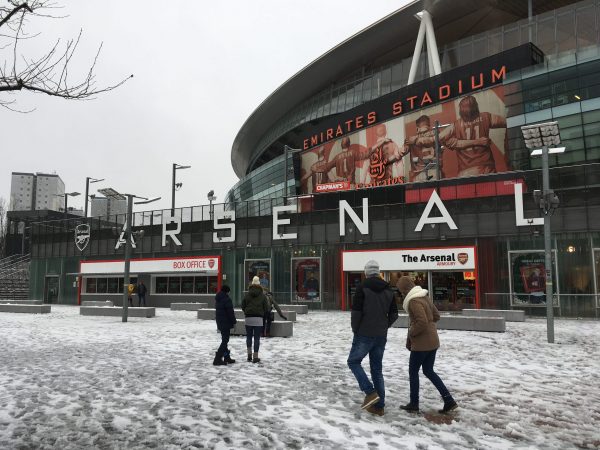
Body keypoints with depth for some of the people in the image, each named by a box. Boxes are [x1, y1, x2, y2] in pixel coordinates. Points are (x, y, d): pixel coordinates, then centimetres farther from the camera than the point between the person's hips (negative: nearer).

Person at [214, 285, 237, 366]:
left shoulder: (217, 299, 11)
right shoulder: (226, 299, -17)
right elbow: (230, 312, -18)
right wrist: (234, 321, -6)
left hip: (220, 322, 9)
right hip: (226, 323, -9)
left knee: (224, 340, 17)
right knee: (225, 340, -5)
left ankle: (227, 357, 25)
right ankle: (217, 359, -9)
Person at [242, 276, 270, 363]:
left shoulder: (247, 295, 2)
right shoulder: (263, 295, 0)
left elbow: (242, 306, 3)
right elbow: (266, 308, 0)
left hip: (248, 318, 1)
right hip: (259, 319, -1)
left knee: (249, 336, 16)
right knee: (257, 338, 2)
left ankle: (249, 354, 13)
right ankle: (255, 357, 2)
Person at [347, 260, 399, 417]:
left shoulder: (363, 288, -10)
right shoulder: (388, 290, 7)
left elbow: (356, 311, -15)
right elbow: (394, 314, 9)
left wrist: (355, 329, -1)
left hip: (364, 335, -6)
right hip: (381, 336, 6)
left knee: (353, 362, 10)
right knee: (377, 368, 13)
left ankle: (370, 392, -5)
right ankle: (379, 405, 14)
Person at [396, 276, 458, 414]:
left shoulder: (413, 301, -18)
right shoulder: (425, 297, 10)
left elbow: (422, 322, -27)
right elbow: (436, 316, 16)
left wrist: (410, 334, -12)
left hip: (421, 343, -9)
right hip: (433, 341, 9)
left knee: (413, 371, 7)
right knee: (428, 371, 16)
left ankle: (414, 404, 17)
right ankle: (449, 401, 12)